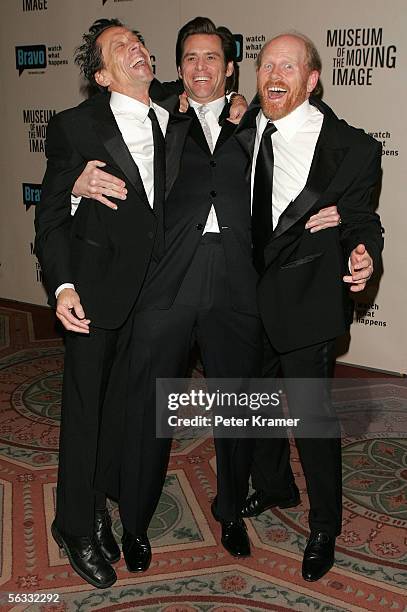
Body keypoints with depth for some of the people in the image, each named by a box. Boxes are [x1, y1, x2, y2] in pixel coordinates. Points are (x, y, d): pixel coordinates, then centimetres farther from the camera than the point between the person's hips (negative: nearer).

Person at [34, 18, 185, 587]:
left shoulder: (176, 118, 9)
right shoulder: (75, 126, -3)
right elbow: (51, 215, -4)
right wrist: (62, 285, -16)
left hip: (155, 293, 4)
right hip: (98, 290, -3)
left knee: (135, 408, 14)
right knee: (86, 411, 7)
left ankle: (129, 518, 33)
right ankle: (77, 527, 26)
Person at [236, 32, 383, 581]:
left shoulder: (351, 147, -11)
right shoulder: (242, 129, 2)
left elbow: (360, 218, -6)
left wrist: (363, 255, -26)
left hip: (306, 298, -5)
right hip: (249, 293, 6)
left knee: (311, 412, -1)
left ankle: (324, 528, 24)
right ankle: (273, 486, 47)